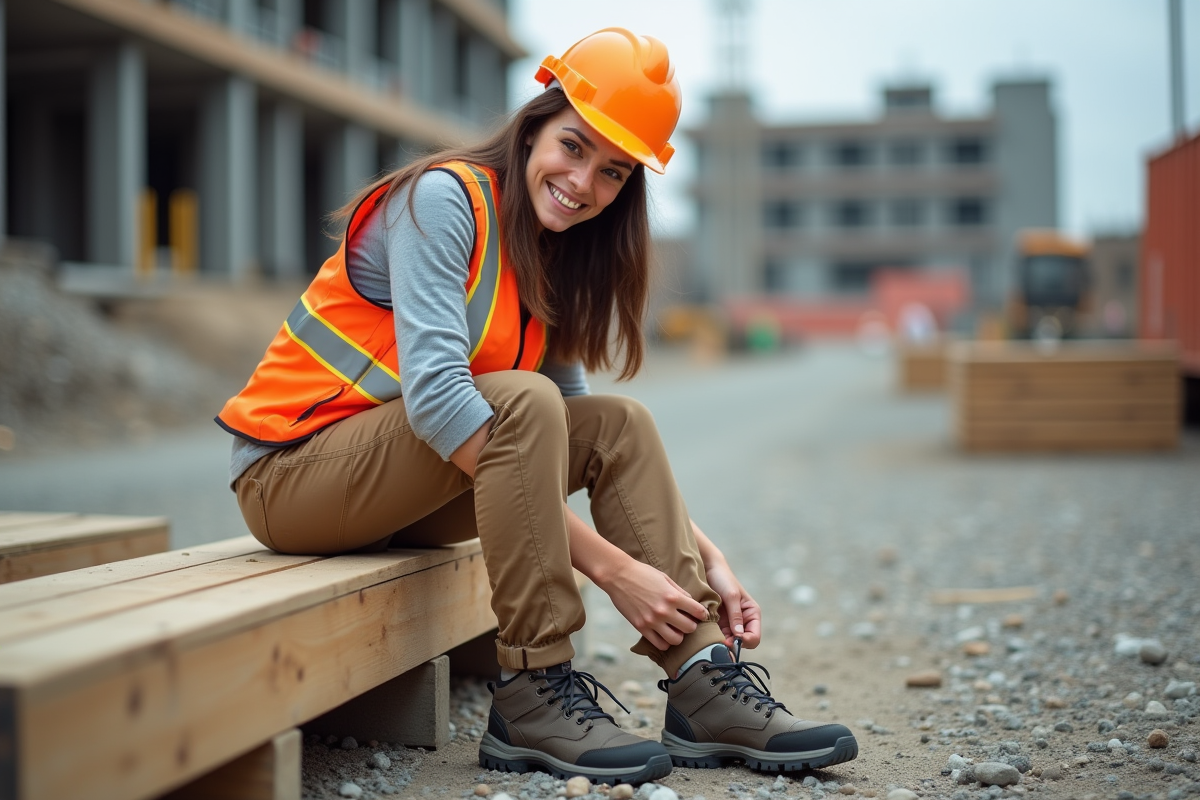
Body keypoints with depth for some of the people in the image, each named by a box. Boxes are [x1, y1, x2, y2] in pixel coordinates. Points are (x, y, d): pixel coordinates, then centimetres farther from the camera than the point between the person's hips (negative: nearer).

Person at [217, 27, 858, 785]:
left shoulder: (552, 260, 7)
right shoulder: (444, 197, -18)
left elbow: (582, 433, 5)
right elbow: (434, 394, -31)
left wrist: (703, 557, -7)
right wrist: (607, 564, -33)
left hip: (405, 491, 8)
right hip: (290, 472, -7)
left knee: (619, 422, -8)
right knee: (521, 400, -30)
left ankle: (703, 690, -15)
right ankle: (534, 695, -23)